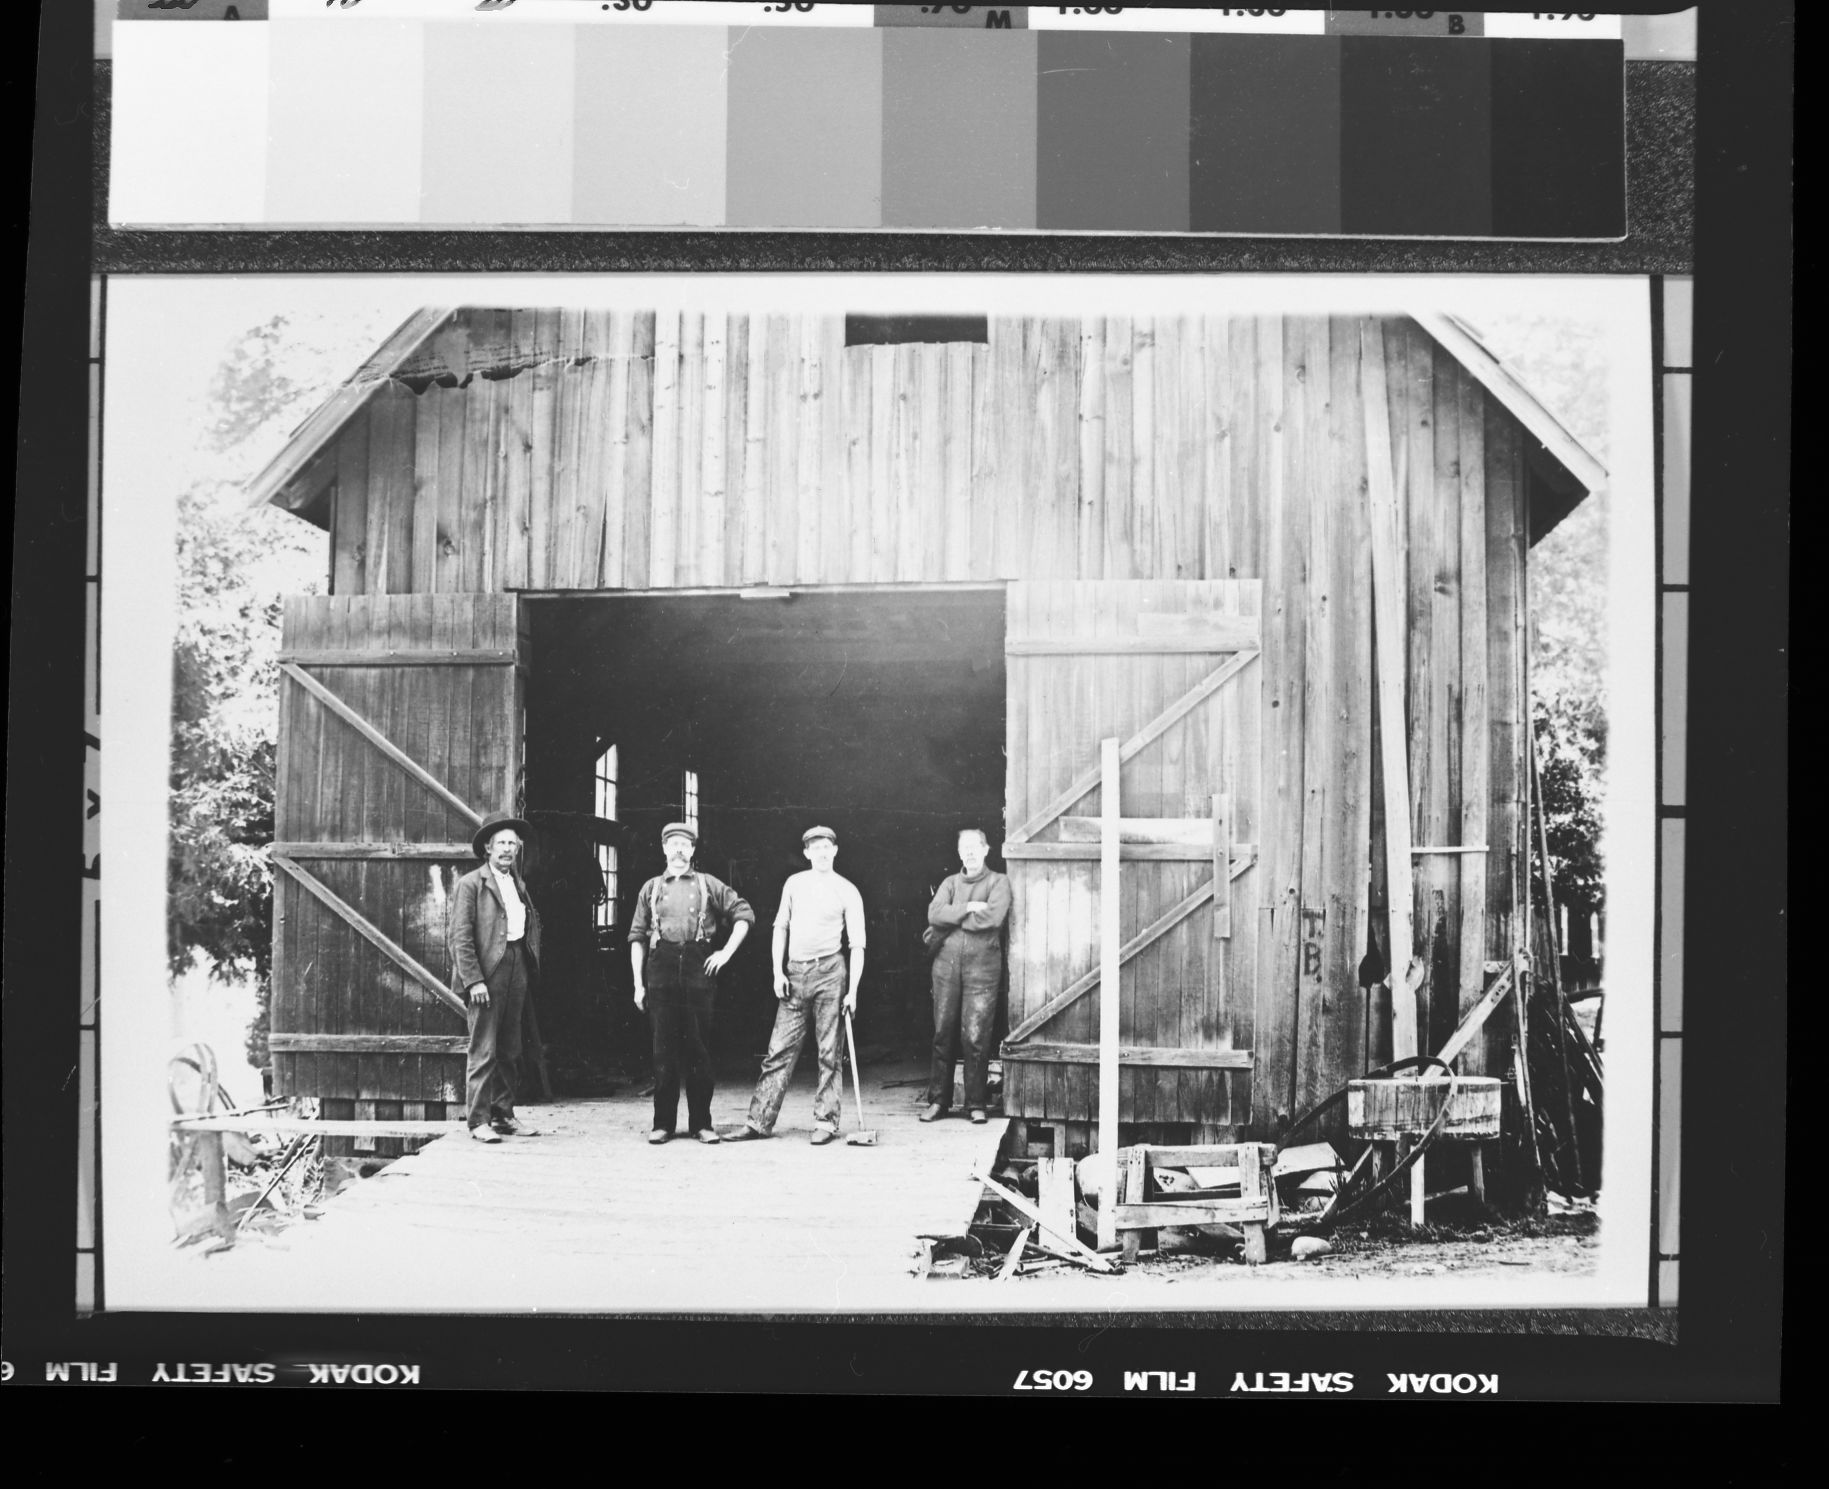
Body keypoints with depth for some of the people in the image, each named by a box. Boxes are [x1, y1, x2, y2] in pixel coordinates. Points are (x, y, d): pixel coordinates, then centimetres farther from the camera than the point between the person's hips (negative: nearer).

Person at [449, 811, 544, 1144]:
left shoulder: (519, 885, 17)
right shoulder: (471, 884, -4)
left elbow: (532, 926, 20)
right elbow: (460, 937, -9)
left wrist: (531, 970, 8)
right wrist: (473, 980, -16)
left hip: (517, 968, 7)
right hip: (486, 971, -7)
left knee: (509, 1050, 11)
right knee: (483, 1051, -7)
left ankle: (503, 1114, 19)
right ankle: (479, 1120, -5)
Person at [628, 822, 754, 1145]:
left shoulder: (708, 885, 9)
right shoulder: (651, 889, 12)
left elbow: (744, 914, 11)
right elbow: (637, 937, 10)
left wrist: (726, 952, 2)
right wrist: (638, 983, 3)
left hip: (697, 966, -1)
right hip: (661, 968, 1)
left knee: (699, 1048, 0)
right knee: (663, 1049, 1)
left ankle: (702, 1122, 5)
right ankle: (663, 1122, 5)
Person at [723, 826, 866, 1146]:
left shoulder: (847, 891, 2)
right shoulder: (794, 883, 11)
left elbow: (857, 945, 0)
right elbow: (781, 927, 15)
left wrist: (853, 990, -8)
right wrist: (778, 972, 4)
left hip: (829, 971, -3)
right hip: (795, 972, 3)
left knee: (829, 1051, 0)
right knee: (779, 1049, 1)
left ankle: (825, 1121, 5)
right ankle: (760, 1120, 2)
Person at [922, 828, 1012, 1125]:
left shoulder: (998, 882, 5)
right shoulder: (951, 883, 16)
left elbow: (993, 917, -13)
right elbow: (934, 914, -1)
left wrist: (951, 920, -5)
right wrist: (968, 909, -11)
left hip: (982, 966, -3)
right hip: (947, 963, 3)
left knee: (976, 1036, -6)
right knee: (943, 1034, 4)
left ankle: (977, 1103, 1)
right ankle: (938, 1100, 10)